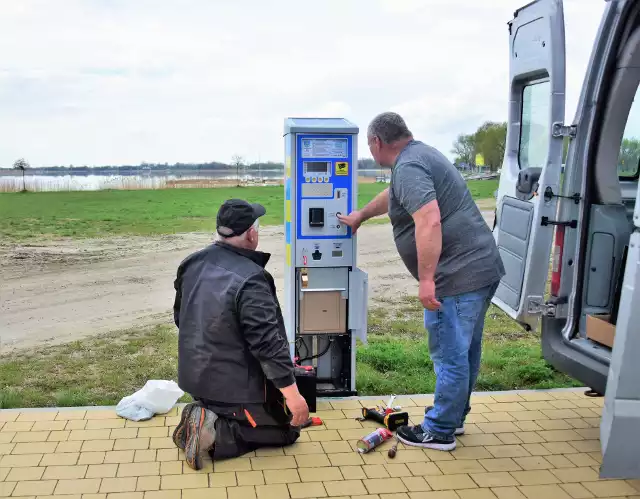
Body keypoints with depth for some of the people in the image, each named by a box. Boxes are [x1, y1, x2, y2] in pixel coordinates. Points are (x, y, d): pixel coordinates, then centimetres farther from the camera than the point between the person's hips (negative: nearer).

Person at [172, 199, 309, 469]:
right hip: (237, 384, -8)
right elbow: (267, 340, -28)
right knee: (286, 431, 9)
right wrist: (292, 393, -22)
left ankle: (206, 418, 5)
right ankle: (215, 434, -9)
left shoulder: (192, 264, 0)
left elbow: (180, 317, 14)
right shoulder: (250, 279, -26)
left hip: (195, 375, 8)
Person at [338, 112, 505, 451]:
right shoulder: (419, 154, 19)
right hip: (481, 268, 11)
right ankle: (455, 417, 34)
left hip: (457, 275, -11)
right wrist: (360, 216, 49)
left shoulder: (408, 167, -14)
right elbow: (392, 196, 37)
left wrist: (426, 279, -26)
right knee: (465, 351, 19)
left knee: (450, 356, 1)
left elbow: (429, 222, -27)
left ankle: (439, 431, 13)